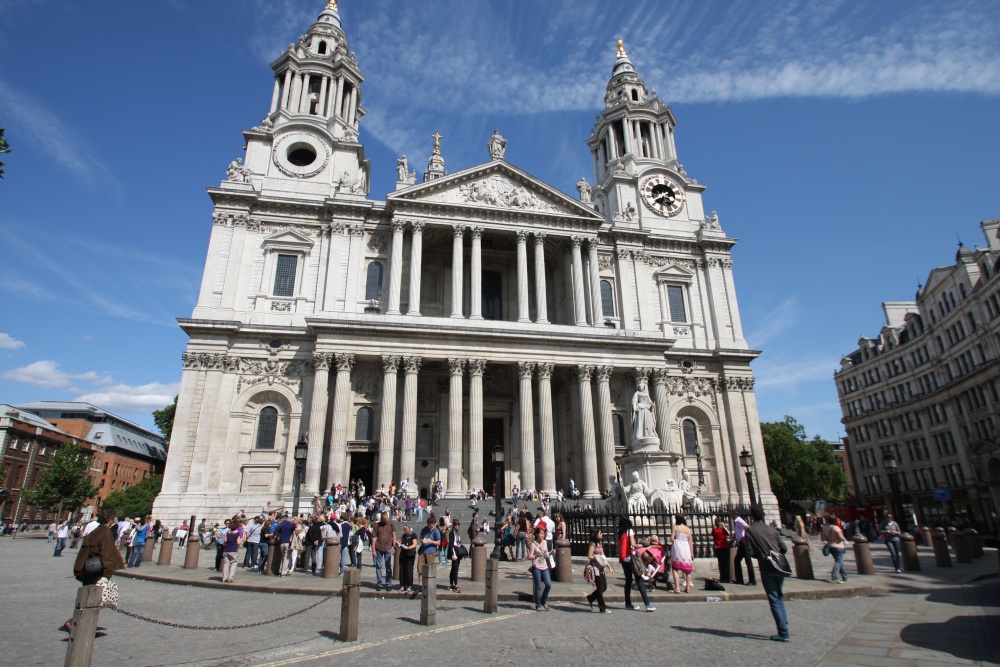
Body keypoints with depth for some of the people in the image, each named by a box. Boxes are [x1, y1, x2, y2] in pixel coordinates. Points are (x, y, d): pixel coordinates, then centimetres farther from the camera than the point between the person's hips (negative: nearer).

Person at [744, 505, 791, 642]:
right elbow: (784, 548, 6)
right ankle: (784, 626, 22)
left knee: (774, 600, 1)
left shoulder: (750, 530, -5)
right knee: (779, 597, 21)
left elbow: (750, 552, -9)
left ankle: (783, 633, 0)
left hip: (767, 568, -5)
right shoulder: (772, 530, 8)